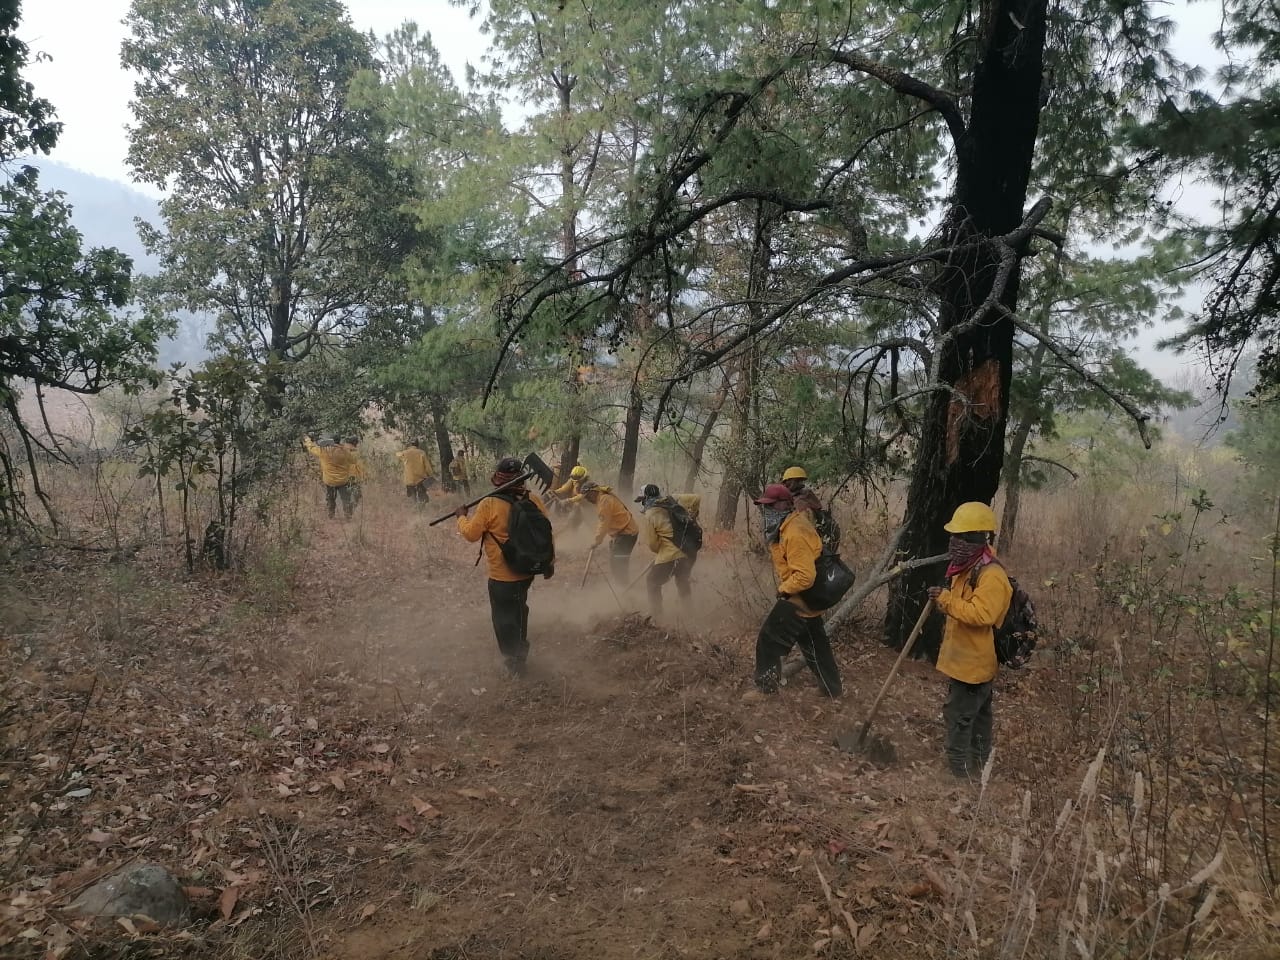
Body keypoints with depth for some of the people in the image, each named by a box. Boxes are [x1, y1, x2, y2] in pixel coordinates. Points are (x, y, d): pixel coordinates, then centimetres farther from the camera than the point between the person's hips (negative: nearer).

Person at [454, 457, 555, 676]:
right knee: (519, 609, 28)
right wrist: (550, 561, 13)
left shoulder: (489, 504, -20)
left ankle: (514, 662, 22)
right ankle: (521, 649, 46)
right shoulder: (533, 500, -7)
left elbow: (471, 534, -11)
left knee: (504, 618, 12)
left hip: (502, 576, -6)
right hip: (527, 571, 6)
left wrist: (461, 516, 9)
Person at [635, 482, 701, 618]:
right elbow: (697, 498, 8)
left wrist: (658, 551, 20)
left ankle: (655, 615, 10)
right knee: (682, 581, 28)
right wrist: (691, 517, 22)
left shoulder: (650, 515, -7)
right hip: (690, 552, 6)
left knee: (652, 583, 11)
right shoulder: (673, 500, 5)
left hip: (670, 555, -6)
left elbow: (653, 544, -2)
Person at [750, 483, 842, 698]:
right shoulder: (794, 521, 3)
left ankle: (766, 688, 7)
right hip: (810, 598, 10)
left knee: (768, 640, -1)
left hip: (799, 598, -10)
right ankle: (831, 689, 31)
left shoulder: (795, 534, -28)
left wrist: (784, 589, -18)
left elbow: (805, 576, -31)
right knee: (815, 645, 20)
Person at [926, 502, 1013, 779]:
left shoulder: (991, 575, -24)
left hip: (973, 661, -10)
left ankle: (959, 770, 6)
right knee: (976, 714, 21)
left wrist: (946, 599, -32)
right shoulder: (968, 567, 8)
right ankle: (977, 765, 33)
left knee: (958, 716, -4)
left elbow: (980, 614, -35)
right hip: (965, 657, 10)